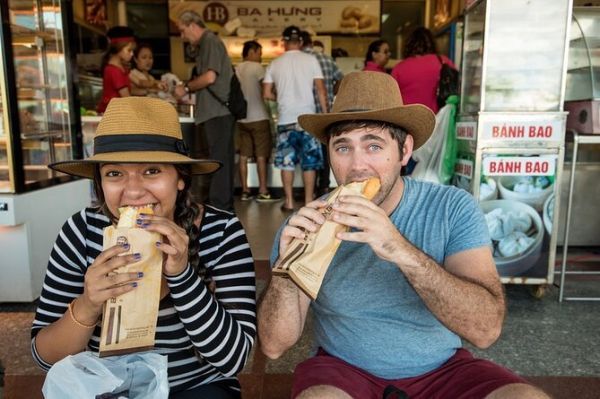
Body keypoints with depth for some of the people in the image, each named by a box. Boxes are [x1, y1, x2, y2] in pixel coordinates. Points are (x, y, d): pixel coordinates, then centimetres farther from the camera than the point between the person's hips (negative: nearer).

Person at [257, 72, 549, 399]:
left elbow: (486, 329, -22)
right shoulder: (308, 225, -12)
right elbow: (274, 346, -11)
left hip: (441, 368, 1)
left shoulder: (453, 209, -13)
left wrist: (403, 252, -36)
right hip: (345, 369, 0)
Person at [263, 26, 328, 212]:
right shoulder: (310, 60, 0)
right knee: (309, 162, 5)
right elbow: (321, 90, -3)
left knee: (286, 161, 9)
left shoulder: (275, 64, 5)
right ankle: (308, 202, 8)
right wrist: (326, 113, 3)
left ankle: (289, 202, 12)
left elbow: (267, 94, 5)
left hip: (285, 119, 2)